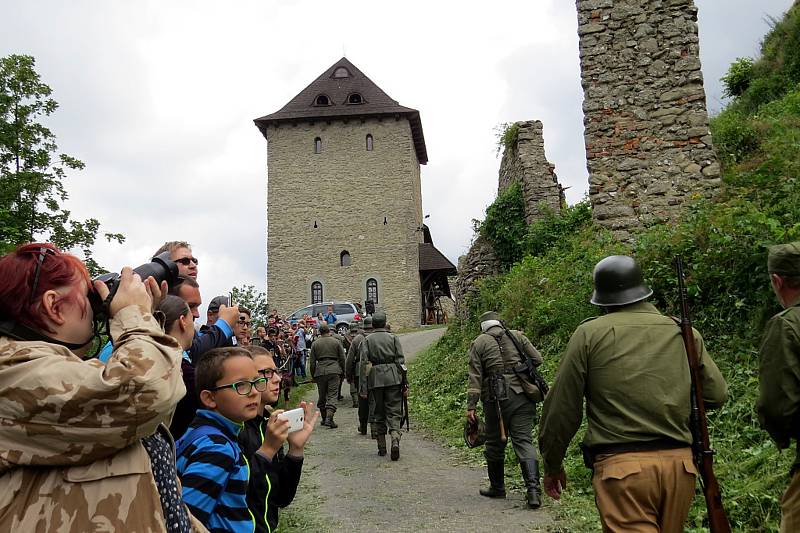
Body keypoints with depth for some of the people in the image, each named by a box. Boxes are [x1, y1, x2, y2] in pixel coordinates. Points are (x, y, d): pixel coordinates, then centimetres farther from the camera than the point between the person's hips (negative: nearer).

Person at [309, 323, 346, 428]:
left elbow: (312, 362, 7)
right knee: (332, 395, -3)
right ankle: (329, 418, -16)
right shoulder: (336, 342, 5)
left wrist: (313, 376, 15)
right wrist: (342, 372, 16)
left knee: (322, 396, 13)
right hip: (334, 371, -1)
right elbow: (342, 359, 6)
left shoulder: (315, 344, 7)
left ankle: (324, 418, 22)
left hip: (320, 371, 1)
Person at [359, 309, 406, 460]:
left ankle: (382, 447, 16)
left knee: (378, 415, 12)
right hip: (393, 379, 0)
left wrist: (363, 388, -2)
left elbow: (363, 365, -3)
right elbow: (401, 361, 0)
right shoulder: (393, 338, 4)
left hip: (375, 380, 0)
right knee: (394, 413, 3)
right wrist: (404, 385, 3)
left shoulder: (366, 341, 2)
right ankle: (395, 440, -19)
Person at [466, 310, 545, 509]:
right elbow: (537, 359, 7)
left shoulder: (478, 343, 5)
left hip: (496, 399, -1)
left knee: (495, 443, 13)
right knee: (524, 440, 1)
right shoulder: (517, 336, 10)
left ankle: (497, 487, 26)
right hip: (522, 397, 2)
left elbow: (475, 377, -2)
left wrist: (471, 406, -4)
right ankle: (533, 489, -12)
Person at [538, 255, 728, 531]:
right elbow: (717, 393, 12)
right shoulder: (685, 332, 6)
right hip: (680, 462, 5)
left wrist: (552, 465, 11)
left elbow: (561, 407, -1)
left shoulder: (589, 333, -2)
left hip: (622, 465, -4)